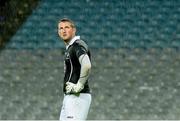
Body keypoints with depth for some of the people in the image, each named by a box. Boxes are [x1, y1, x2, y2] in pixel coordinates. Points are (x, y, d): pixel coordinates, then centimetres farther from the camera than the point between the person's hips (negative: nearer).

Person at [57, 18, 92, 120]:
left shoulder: (78, 45, -13)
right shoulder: (69, 47, 18)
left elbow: (87, 66, -32)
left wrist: (79, 86, -23)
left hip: (77, 97, -10)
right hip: (69, 97, 10)